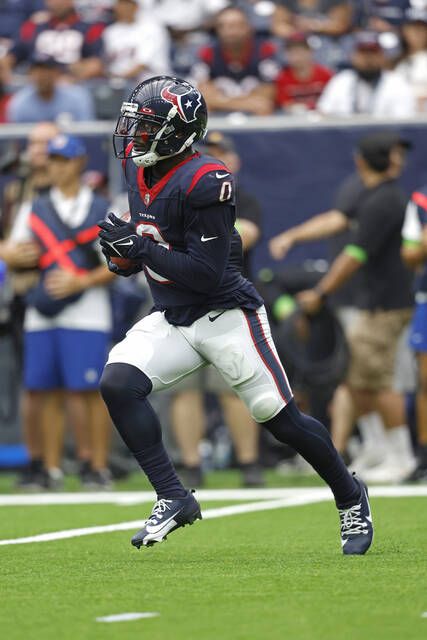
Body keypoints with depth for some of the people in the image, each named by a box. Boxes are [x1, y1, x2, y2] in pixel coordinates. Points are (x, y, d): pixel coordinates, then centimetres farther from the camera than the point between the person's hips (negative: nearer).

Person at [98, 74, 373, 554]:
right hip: (171, 318, 7)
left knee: (281, 420, -3)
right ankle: (173, 499, -9)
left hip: (225, 315, -7)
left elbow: (207, 273, -24)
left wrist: (139, 247, -25)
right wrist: (124, 256, 0)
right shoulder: (140, 173, 2)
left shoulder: (204, 182, -22)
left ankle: (350, 497, 22)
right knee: (117, 383, -17)